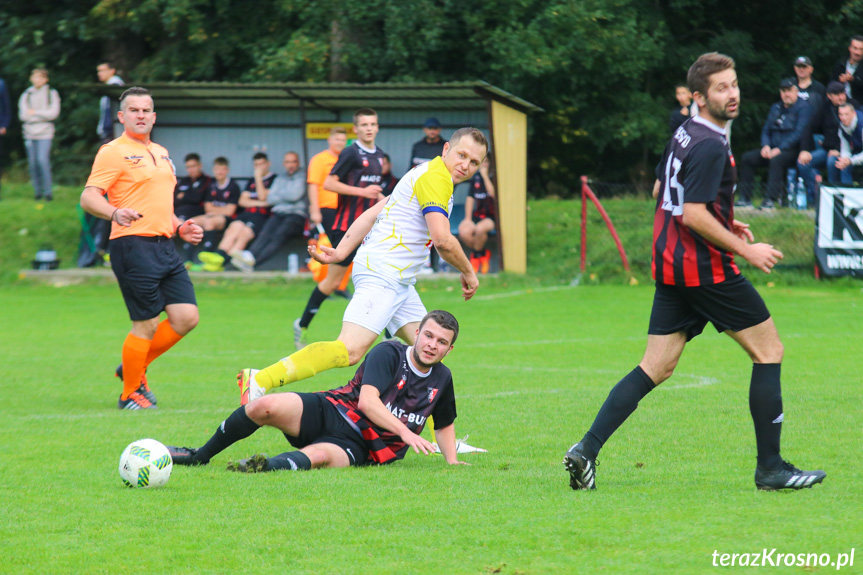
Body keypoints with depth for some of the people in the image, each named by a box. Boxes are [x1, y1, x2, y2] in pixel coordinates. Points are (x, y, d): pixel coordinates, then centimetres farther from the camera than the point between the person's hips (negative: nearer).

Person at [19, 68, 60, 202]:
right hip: (30, 133, 3)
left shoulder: (51, 94, 5)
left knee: (42, 159, -15)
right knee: (33, 163, 2)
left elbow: (53, 113, -5)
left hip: (45, 133, -3)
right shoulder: (26, 95, 10)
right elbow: (23, 115, 0)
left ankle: (48, 191, -9)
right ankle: (37, 191, 12)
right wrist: (42, 115, -5)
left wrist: (35, 113, -4)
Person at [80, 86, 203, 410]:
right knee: (146, 325, -7)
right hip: (134, 246, -8)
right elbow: (88, 197, -15)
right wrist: (114, 213, -34)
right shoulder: (113, 152, -6)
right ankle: (130, 394, 10)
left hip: (164, 247, 8)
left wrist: (180, 228, 17)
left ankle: (135, 367, 21)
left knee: (186, 317, 1)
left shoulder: (161, 153, 21)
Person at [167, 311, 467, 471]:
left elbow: (445, 424, 30)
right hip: (331, 412, -1)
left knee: (319, 455, -37)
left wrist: (452, 460, 14)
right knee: (264, 407, -24)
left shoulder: (442, 378, 10)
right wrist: (406, 432, -27)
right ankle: (199, 456, -6)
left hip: (358, 448, 1)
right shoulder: (389, 353, -4)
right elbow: (367, 401, -18)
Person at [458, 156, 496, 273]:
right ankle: (482, 254, -1)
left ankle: (476, 255, -7)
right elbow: (470, 198, 12)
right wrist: (467, 219, 2)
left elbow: (493, 193, -22)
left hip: (492, 217, -4)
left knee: (480, 228, -37)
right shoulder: (476, 178, 11)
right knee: (464, 232, -27)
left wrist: (485, 175, -17)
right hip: (477, 215, 4)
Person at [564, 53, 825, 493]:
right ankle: (770, 468, 3)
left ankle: (587, 449, -3)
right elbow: (694, 216, -23)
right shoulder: (710, 146, -17)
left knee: (656, 368, 8)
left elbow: (659, 191, 25)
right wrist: (745, 250, -16)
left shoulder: (684, 134, 12)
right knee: (768, 352, 2)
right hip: (706, 270, -9)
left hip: (672, 268, 9)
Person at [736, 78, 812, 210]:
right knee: (747, 157, -9)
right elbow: (766, 131, 18)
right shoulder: (775, 108, 17)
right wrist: (766, 146, -4)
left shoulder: (803, 108, -5)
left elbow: (799, 133, -15)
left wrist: (780, 149, -21)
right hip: (773, 149, 7)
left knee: (776, 160, -37)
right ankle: (745, 198, -12)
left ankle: (771, 199, -41)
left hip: (792, 151, -7)